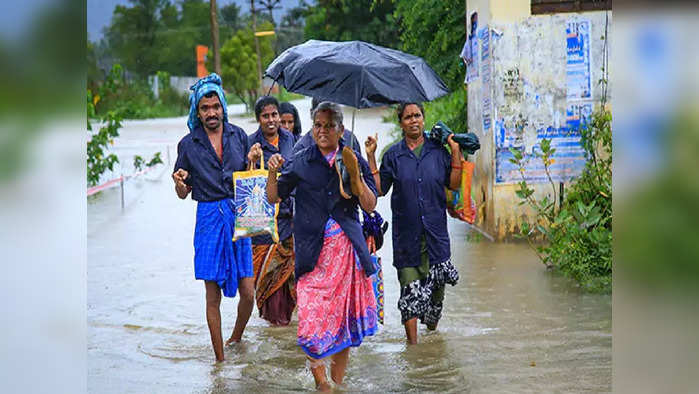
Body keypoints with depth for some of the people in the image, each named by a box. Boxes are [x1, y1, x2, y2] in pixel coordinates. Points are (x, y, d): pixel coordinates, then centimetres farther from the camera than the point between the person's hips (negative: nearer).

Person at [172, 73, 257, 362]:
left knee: (248, 292, 1)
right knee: (213, 296, 1)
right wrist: (179, 182, -15)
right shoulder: (189, 144, 3)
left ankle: (236, 340, 28)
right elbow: (183, 194, 7)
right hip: (209, 219, -2)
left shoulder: (238, 135, 8)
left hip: (238, 216, 2)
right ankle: (220, 359, 11)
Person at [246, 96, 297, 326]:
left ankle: (285, 309, 24)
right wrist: (251, 160, -29)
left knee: (288, 261, 8)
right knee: (268, 264, -1)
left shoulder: (289, 138, 7)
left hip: (288, 210, 4)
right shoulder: (251, 143, -7)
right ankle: (273, 313, 13)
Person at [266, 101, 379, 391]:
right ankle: (320, 380, 7)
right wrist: (272, 173, -10)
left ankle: (338, 380, 17)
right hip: (313, 250, -1)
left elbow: (370, 206, 3)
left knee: (344, 315, 3)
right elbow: (274, 197, 8)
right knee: (313, 317, -10)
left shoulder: (354, 160, 7)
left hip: (347, 247, 1)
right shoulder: (300, 162, 5)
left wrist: (355, 176, -11)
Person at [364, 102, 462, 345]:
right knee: (410, 286, -2)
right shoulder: (393, 155, 5)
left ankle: (432, 323, 31)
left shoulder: (438, 151, 6)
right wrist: (371, 157, -3)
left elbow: (454, 185, 3)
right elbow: (380, 189, 3)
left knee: (437, 283, 5)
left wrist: (456, 152, -3)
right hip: (406, 232, -1)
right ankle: (412, 341, 3)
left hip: (435, 230, 1)